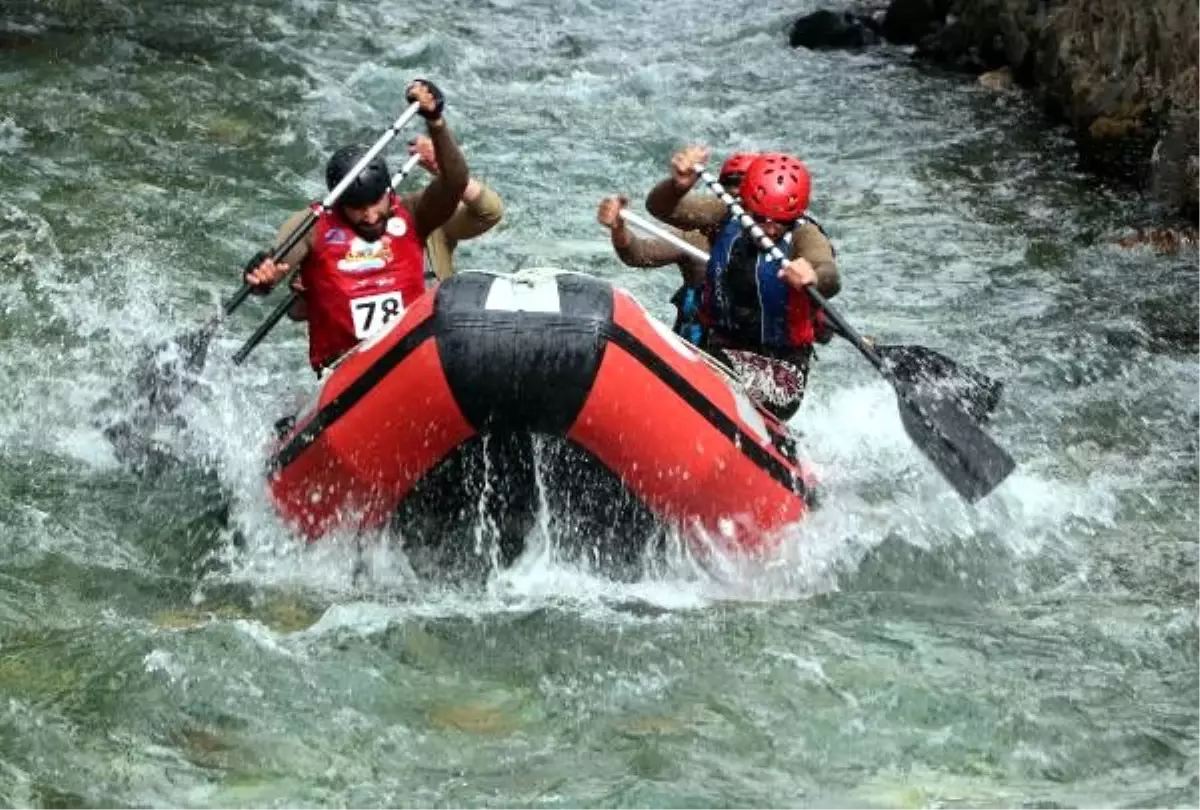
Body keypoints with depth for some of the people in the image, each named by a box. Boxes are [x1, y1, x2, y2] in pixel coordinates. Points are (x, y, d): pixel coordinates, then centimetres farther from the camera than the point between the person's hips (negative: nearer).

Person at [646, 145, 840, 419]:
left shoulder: (802, 235, -15)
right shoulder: (728, 217, -7)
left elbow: (830, 280, -36)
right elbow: (659, 207, -16)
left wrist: (815, 278, -62)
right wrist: (678, 185, -40)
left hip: (781, 367, -4)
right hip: (718, 349, 4)